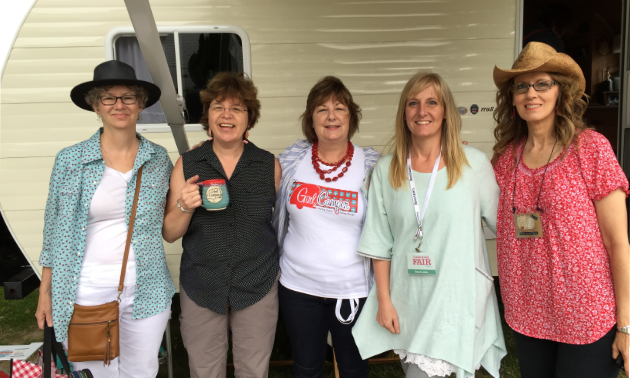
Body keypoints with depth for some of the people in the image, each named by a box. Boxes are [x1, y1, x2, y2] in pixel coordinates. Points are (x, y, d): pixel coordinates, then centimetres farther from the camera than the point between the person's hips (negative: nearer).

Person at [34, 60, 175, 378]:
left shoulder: (159, 159, 0)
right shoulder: (69, 160, -4)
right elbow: (54, 231, 2)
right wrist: (45, 291, 3)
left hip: (146, 289, 1)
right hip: (87, 291, -1)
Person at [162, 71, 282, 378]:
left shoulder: (269, 165, -3)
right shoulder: (187, 164, -3)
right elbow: (169, 234, -2)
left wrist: (281, 271, -2)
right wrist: (184, 206, -19)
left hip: (257, 285, 0)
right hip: (201, 287, 0)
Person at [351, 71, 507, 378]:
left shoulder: (475, 164, -6)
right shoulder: (386, 170, 1)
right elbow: (380, 244, 2)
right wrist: (384, 301, 1)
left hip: (458, 303, -3)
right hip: (407, 303, 3)